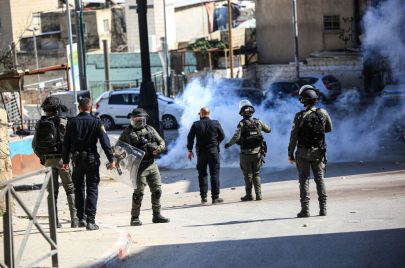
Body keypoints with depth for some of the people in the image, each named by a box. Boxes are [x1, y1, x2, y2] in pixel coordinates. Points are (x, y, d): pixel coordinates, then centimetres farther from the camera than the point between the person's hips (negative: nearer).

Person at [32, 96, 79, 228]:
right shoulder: (63, 122, -7)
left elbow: (34, 144, 8)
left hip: (48, 160, 4)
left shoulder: (40, 124, 6)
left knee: (53, 191, 10)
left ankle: (55, 221, 8)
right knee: (70, 189, 3)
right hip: (62, 158, -4)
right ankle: (74, 218, -4)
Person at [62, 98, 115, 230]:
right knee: (92, 189, 1)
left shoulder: (72, 122, 1)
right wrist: (111, 159, -6)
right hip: (92, 158, -2)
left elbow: (66, 143, 3)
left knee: (79, 188, 17)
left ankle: (81, 218, 16)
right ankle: (90, 220, -5)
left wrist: (65, 161, 10)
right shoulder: (96, 122, -6)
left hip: (77, 159, 2)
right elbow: (105, 141, -9)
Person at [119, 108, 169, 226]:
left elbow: (162, 142, 15)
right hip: (139, 166, -5)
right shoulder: (127, 132, 0)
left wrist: (159, 148, -7)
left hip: (152, 165, 5)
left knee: (157, 190, 6)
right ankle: (135, 218, -1)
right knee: (139, 192, -8)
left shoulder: (150, 129, 12)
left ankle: (157, 215, 17)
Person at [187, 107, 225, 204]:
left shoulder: (196, 125, -2)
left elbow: (190, 137, -2)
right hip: (213, 151, -1)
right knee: (214, 173, 2)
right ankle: (215, 197, 0)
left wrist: (190, 150, 6)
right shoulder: (215, 123, 0)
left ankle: (203, 197, 6)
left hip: (201, 152, 1)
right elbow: (222, 136, 6)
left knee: (202, 174, 9)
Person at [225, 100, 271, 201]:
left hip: (246, 154, -3)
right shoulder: (258, 122, 0)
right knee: (256, 174, 13)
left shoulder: (241, 124, -12)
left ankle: (249, 195, 12)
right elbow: (268, 130, 15)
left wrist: (229, 144, -5)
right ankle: (258, 195, 7)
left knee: (248, 175, 10)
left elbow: (236, 137, -21)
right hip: (258, 153, 3)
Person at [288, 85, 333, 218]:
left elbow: (293, 136, -10)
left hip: (303, 153, -2)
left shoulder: (300, 116, -12)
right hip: (318, 152, 2)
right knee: (320, 179, 9)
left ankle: (305, 209, -2)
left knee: (304, 180, 2)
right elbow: (329, 129, 12)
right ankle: (323, 208, 6)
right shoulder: (323, 113, -3)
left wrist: (290, 153, -2)